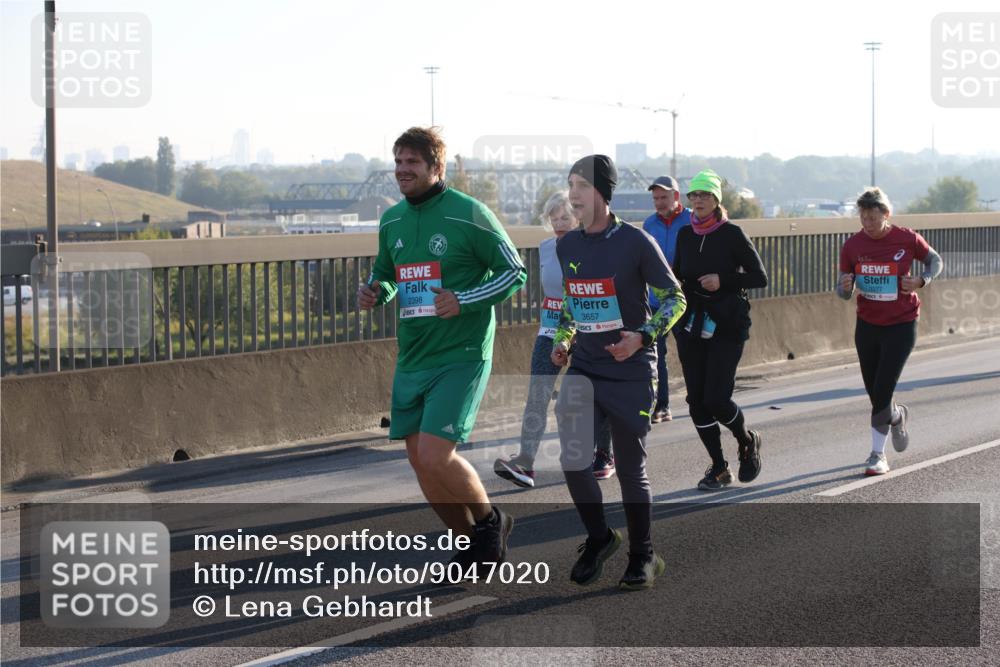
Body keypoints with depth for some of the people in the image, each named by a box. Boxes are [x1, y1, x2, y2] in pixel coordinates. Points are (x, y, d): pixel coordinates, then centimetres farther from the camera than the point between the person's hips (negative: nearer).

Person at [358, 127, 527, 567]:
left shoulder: (468, 214, -10)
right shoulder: (391, 221, 9)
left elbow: (515, 272, -6)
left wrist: (463, 300, -19)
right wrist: (375, 292, 1)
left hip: (461, 357, -7)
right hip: (411, 361, 7)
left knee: (435, 457, -16)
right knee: (420, 462, 7)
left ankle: (490, 521, 11)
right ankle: (475, 544, 25)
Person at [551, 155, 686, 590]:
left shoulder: (635, 242, -10)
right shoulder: (567, 246, 6)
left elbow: (674, 298, -5)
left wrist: (643, 336, -19)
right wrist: (563, 340, 5)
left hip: (631, 371, -4)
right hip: (583, 369, 4)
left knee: (630, 469, 3)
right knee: (573, 461, -10)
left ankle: (642, 557, 21)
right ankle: (598, 538, 14)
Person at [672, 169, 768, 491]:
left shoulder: (732, 234, -6)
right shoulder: (685, 235, 8)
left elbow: (760, 277, -4)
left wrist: (723, 280, -16)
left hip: (727, 327, -5)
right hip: (691, 327, 5)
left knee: (716, 398, -13)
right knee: (696, 400, 2)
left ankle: (747, 441, 17)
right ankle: (719, 468, 14)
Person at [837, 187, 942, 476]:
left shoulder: (907, 239, -10)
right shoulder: (852, 246, -4)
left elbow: (935, 261, 8)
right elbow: (843, 293, 1)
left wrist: (921, 281, -12)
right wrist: (846, 287, -23)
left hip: (901, 326, -3)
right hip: (867, 326, 3)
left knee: (882, 393, -10)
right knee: (874, 394, 10)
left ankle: (877, 454, 9)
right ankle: (898, 416, 39)